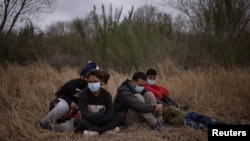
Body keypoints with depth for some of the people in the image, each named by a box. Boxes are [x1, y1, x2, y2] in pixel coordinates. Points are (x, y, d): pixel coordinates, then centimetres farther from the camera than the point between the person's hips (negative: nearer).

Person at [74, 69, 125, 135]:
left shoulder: (106, 94, -6)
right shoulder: (83, 94, -12)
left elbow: (110, 114, -16)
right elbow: (85, 115, -20)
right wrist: (103, 114, -16)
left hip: (102, 122, 2)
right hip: (88, 122, -2)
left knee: (122, 115, -19)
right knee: (77, 121, -34)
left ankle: (94, 131, -27)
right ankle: (107, 129, -29)